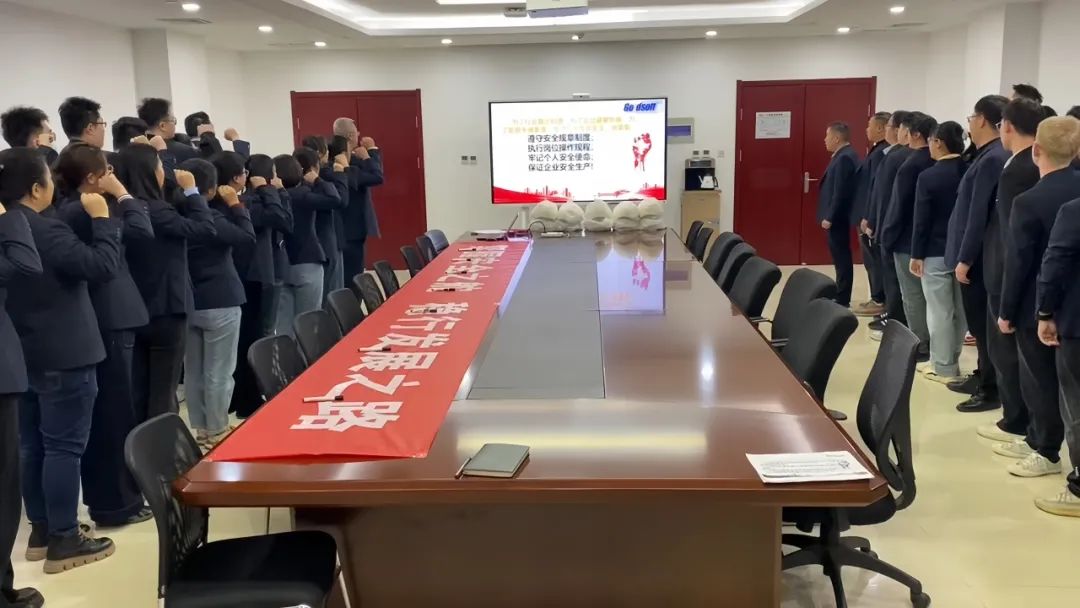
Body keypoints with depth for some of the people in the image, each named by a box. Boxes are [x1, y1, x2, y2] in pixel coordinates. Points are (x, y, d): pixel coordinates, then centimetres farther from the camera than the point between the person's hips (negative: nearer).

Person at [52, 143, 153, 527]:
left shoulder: (68, 209, 11)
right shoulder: (82, 212, -18)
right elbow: (142, 231, -22)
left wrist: (114, 200, 7)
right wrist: (122, 194, -11)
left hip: (93, 319, 10)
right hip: (108, 319, -10)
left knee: (100, 410, 17)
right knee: (116, 411, -1)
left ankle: (101, 495, 28)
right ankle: (116, 502, 8)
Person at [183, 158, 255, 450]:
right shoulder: (210, 217, -18)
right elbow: (247, 238, -14)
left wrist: (225, 207, 4)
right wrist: (235, 205, -6)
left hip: (188, 303, 7)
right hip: (219, 303, -7)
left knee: (193, 371, 12)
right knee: (219, 373, 2)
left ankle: (201, 430, 22)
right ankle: (216, 433, 9)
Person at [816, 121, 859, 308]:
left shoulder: (844, 158, -18)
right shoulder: (845, 155, 13)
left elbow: (840, 191, -22)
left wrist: (829, 217, -20)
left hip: (836, 217, -10)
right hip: (837, 216, 10)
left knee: (841, 258, -4)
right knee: (841, 258, 13)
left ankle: (842, 300, 1)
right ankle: (841, 296, 20)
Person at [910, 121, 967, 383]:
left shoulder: (928, 176, -13)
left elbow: (921, 219, -11)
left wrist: (916, 254, -4)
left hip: (936, 252, -5)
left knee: (940, 311, 1)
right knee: (959, 309, 13)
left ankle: (943, 367, 7)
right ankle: (951, 361, 23)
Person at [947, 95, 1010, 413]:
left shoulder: (991, 159, -20)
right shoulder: (992, 155, 8)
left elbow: (978, 214, -22)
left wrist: (965, 259, -19)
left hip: (977, 257, -9)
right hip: (977, 254, 9)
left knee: (982, 324, 0)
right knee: (980, 323, 18)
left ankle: (991, 390, 9)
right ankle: (984, 377, 30)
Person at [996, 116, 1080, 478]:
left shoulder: (1029, 202, -21)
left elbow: (1017, 262, -16)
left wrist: (1007, 311, -6)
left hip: (1037, 305, -7)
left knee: (1040, 378, 6)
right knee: (1043, 375, 18)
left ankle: (1047, 453, 17)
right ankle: (1037, 440, 31)